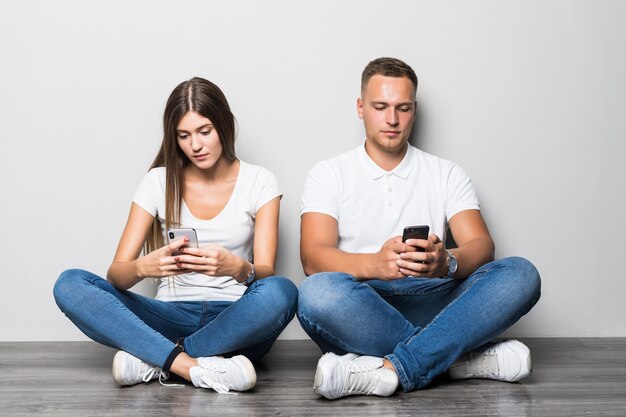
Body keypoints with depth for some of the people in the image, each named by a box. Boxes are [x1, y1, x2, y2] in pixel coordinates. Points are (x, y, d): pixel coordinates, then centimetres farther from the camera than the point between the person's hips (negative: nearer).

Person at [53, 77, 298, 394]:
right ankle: (191, 366, -34)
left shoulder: (259, 182, 1)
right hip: (172, 317, 1)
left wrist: (237, 268, -33)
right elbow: (116, 275, -3)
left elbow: (265, 273, -8)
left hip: (233, 321, -1)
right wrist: (143, 267, -28)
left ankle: (154, 361, -26)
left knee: (280, 292, -35)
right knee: (70, 284, -21)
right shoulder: (159, 182, 3)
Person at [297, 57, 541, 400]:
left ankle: (391, 369, -37)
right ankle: (459, 356, -26)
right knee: (317, 293, -36)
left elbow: (481, 246, 1)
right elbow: (313, 258, -6)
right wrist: (375, 263, -29)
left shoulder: (447, 175, 15)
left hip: (431, 302, 2)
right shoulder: (328, 175, 9)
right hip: (361, 308, -2)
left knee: (520, 274, -24)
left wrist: (446, 262, -25)